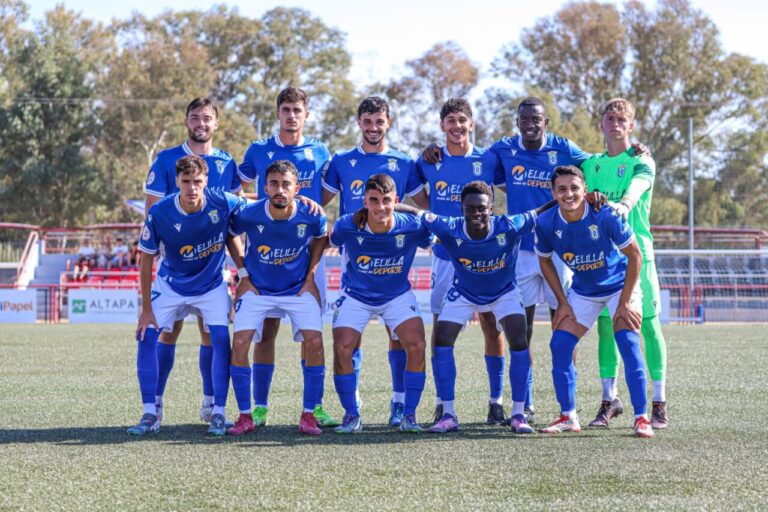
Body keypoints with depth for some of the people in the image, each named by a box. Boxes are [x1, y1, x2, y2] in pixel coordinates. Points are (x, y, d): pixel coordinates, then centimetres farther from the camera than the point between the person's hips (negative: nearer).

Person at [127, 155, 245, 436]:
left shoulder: (223, 203, -24)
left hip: (212, 284, 0)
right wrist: (146, 308, -12)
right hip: (171, 284, 0)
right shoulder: (159, 213, -25)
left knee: (221, 338, -16)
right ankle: (150, 414, -4)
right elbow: (146, 260, -13)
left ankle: (218, 413, -5)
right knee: (146, 336, -12)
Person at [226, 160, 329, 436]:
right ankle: (245, 416, -1)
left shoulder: (310, 216, -19)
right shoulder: (248, 214, -21)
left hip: (299, 288, 0)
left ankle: (308, 414, -2)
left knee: (314, 341, -16)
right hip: (257, 289, 0)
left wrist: (311, 274, 2)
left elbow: (321, 237, 6)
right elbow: (229, 235, 2)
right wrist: (242, 273, 0)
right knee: (240, 343, -15)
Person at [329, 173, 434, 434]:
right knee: (342, 350, -16)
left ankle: (409, 414, -2)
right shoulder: (347, 226, -23)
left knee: (416, 346, -18)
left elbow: (432, 242, 1)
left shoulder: (412, 227, -22)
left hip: (398, 295, 0)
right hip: (356, 296, 0)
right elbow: (329, 241, 0)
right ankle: (352, 415, 3)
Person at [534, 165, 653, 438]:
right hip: (583, 291, 4)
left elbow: (635, 256, -18)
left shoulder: (605, 216, -29)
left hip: (620, 285, -4)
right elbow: (545, 261, 1)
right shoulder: (546, 223, -19)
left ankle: (641, 418, -13)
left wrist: (625, 302, -17)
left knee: (628, 343, -20)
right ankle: (568, 417, 6)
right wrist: (562, 302, -2)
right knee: (560, 345, -8)